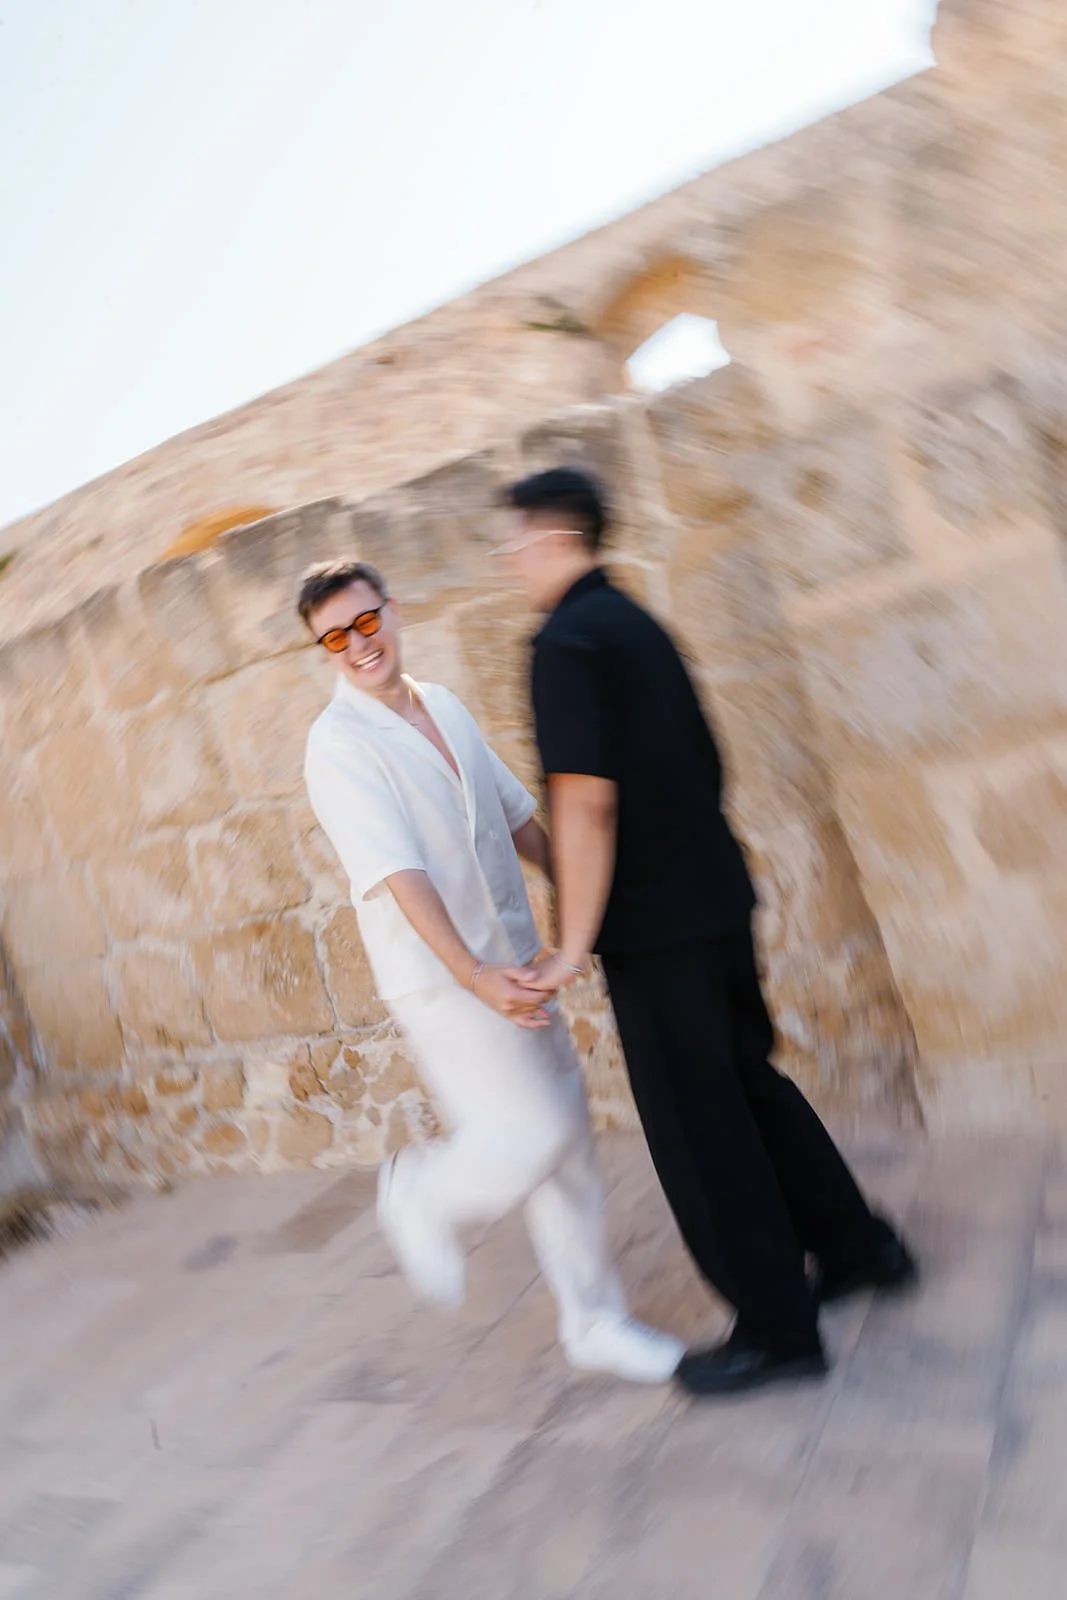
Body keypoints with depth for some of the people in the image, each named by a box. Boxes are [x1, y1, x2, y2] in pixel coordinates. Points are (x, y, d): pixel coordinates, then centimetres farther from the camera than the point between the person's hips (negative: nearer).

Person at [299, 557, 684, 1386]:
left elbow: (516, 815, 16)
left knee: (569, 1138, 10)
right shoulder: (339, 746, -14)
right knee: (532, 1137, -12)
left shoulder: (445, 706, 8)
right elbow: (396, 874, -23)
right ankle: (423, 1195, 19)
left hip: (512, 959, 7)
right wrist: (474, 977, -30)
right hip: (440, 980, -7)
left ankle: (595, 1322, 26)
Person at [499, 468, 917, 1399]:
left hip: (652, 922, -9)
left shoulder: (566, 643, -15)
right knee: (748, 1080, 22)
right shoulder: (640, 626, 12)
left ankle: (777, 1330, 16)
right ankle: (859, 1249, 34)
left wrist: (576, 942, -18)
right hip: (717, 898, 9)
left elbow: (587, 799, -23)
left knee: (697, 1126, 3)